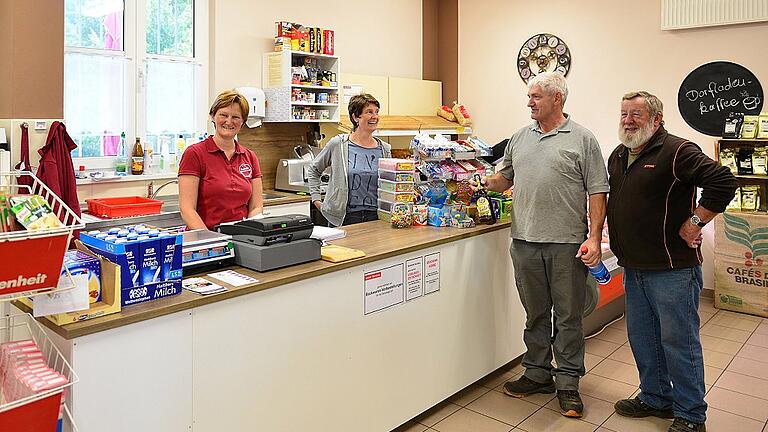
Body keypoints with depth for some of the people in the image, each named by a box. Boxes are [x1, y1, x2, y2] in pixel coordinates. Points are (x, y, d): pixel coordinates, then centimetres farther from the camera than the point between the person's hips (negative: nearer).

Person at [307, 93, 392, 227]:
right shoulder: (338, 144, -2)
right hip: (343, 218, -2)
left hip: (374, 217, 2)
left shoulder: (385, 149, 5)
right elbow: (313, 170, 12)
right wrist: (316, 199, 4)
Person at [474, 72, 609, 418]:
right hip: (526, 242, 4)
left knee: (568, 316, 5)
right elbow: (505, 178, 21)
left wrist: (594, 238, -12)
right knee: (535, 312, 15)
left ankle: (568, 383, 19)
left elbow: (597, 192, -5)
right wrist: (482, 182, 1)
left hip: (567, 244, -4)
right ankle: (537, 374, 29)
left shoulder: (582, 139, -1)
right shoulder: (520, 138, 13)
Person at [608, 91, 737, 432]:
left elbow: (724, 182, -23)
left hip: (672, 267, -8)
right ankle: (655, 398, 36)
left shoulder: (676, 151, -14)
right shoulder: (618, 155, 11)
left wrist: (694, 222, -18)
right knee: (642, 337, 18)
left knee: (679, 341, 4)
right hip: (633, 268, 8)